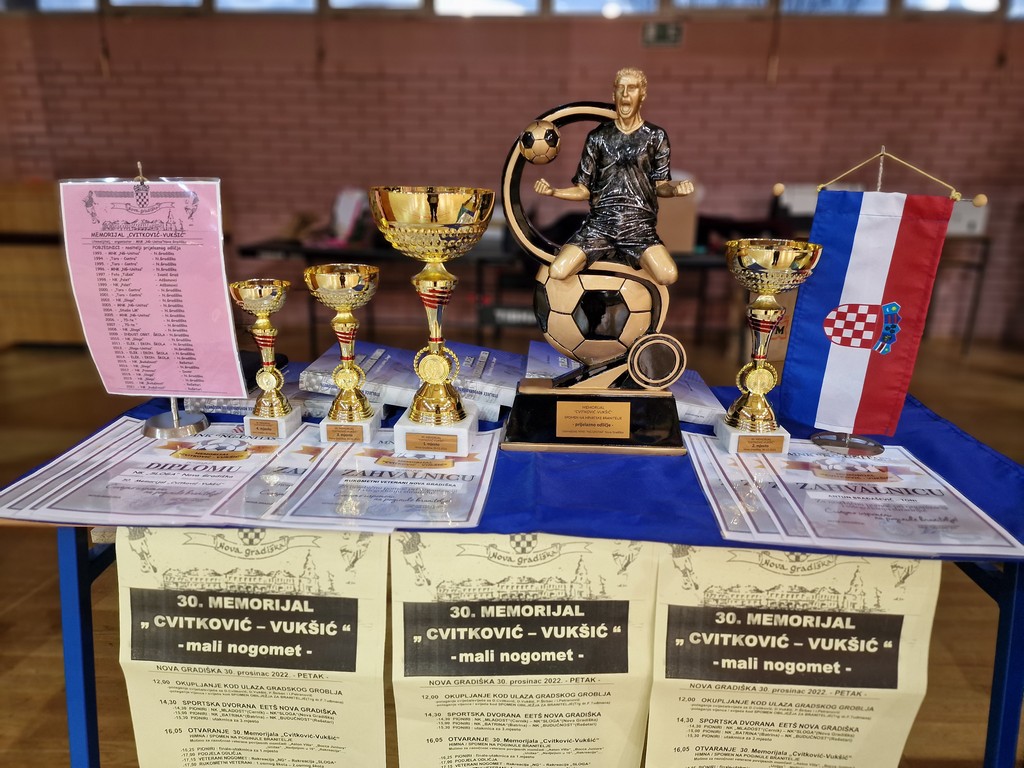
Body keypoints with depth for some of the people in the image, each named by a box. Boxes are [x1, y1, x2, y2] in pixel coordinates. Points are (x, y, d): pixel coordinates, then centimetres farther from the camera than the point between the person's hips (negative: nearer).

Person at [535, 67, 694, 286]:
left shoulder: (656, 137, 9)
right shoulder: (598, 137, 10)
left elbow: (660, 185, 11)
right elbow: (584, 190, 10)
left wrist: (675, 189, -12)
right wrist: (553, 191, -7)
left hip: (639, 227, 0)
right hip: (598, 224, 0)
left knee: (668, 276, -26)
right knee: (557, 273, -21)